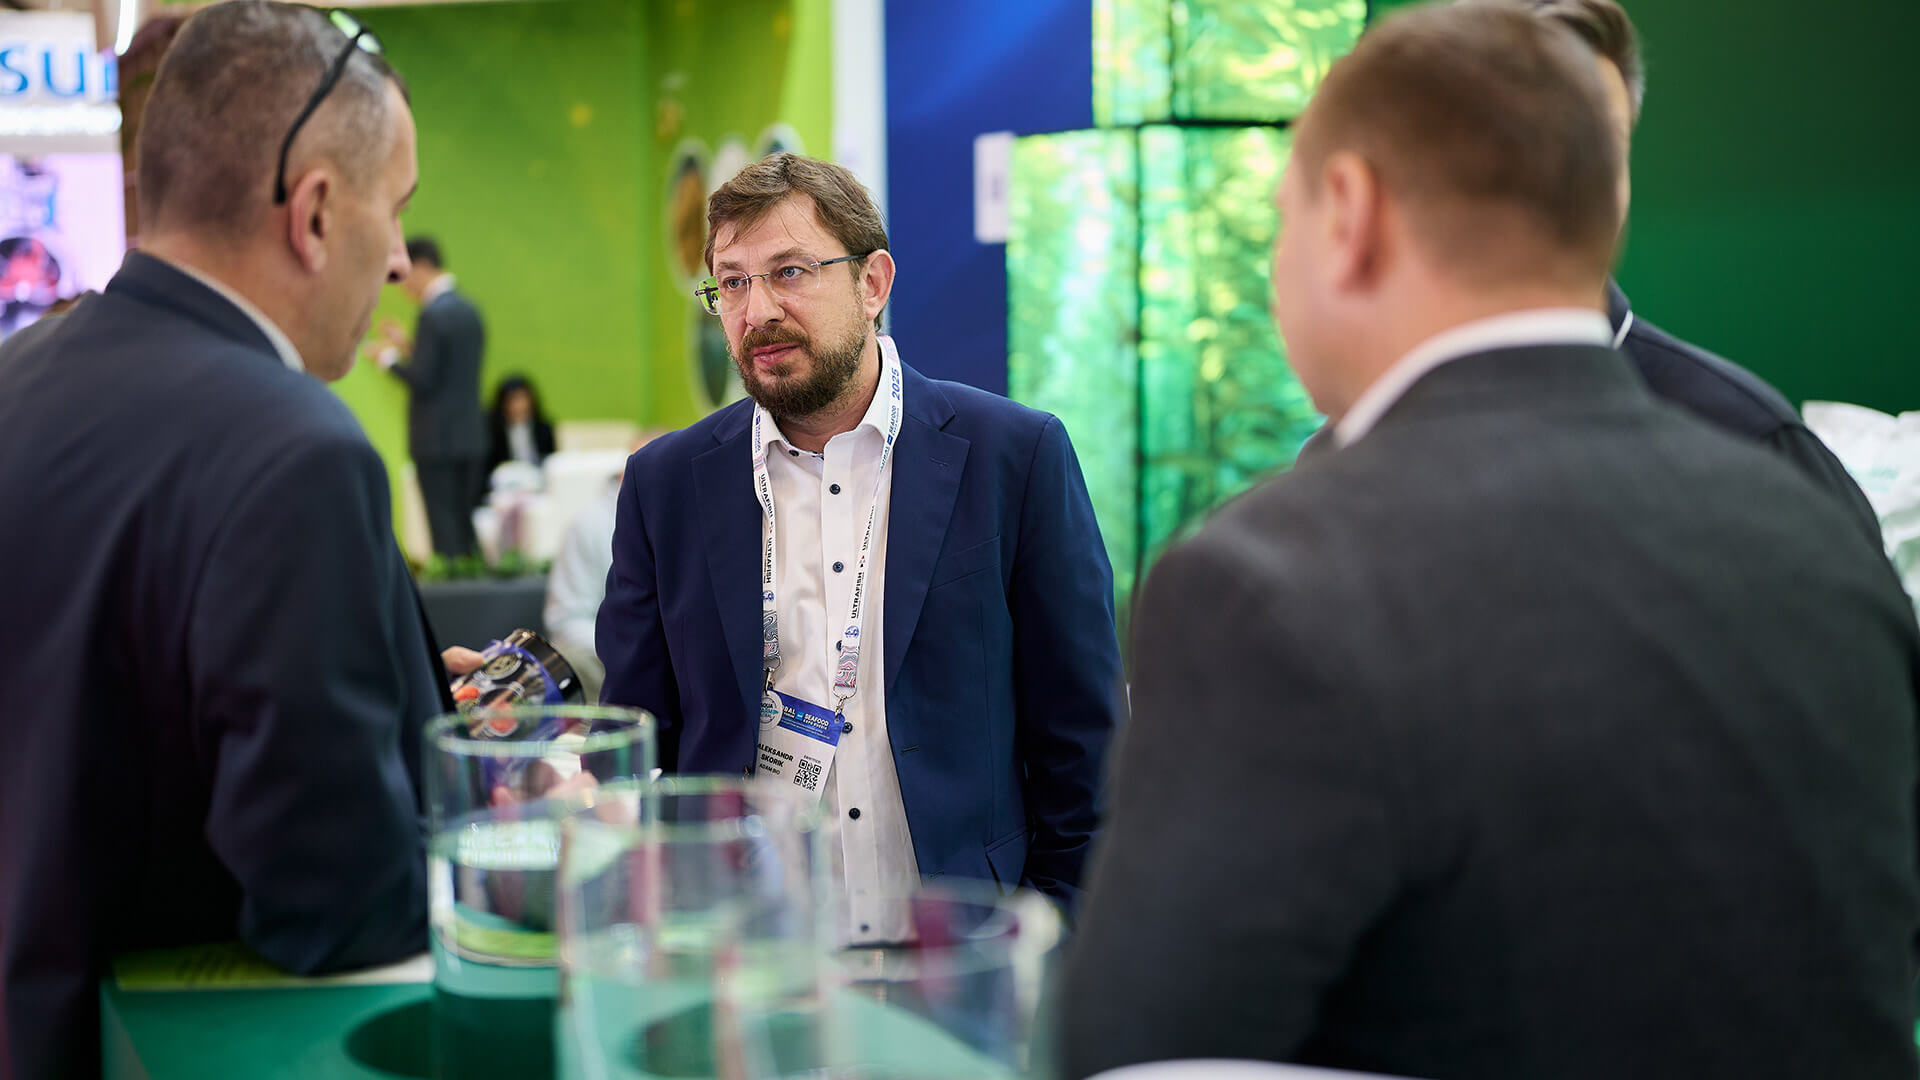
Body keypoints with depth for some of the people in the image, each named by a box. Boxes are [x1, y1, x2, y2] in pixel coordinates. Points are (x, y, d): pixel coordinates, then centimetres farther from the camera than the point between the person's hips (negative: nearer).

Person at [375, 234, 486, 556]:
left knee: (444, 530, -4)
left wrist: (389, 359, -2)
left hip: (437, 440, -8)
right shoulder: (469, 309, 11)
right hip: (471, 437, 8)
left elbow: (423, 380, -18)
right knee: (466, 526, 13)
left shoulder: (433, 315, -15)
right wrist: (408, 346, 18)